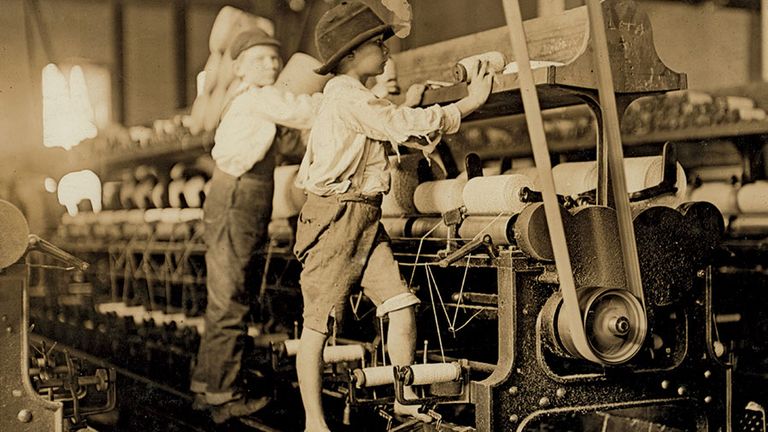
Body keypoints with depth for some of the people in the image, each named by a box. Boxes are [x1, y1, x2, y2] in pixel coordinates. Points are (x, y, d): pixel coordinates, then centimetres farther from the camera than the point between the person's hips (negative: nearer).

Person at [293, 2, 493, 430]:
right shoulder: (346, 96, -14)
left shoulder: (357, 97, 19)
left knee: (402, 304, 1)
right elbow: (404, 126, -19)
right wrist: (472, 101, -13)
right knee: (318, 323, -2)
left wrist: (406, 109, 16)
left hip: (366, 218, 9)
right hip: (335, 217, -9)